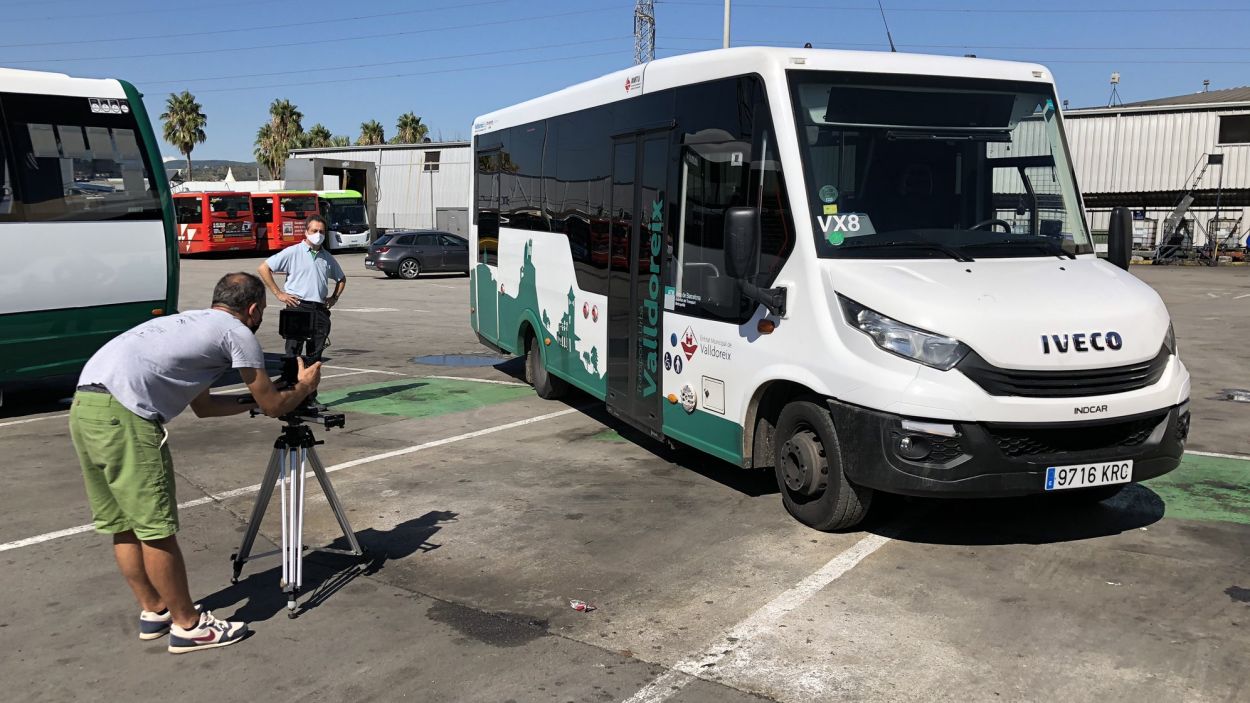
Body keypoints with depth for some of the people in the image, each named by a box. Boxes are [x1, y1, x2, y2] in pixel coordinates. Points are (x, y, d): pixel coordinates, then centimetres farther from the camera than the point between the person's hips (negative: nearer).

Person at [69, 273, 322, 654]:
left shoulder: (190, 322, 29)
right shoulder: (237, 332, 4)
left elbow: (203, 405, 36)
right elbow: (273, 406, 9)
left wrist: (256, 396, 40)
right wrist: (305, 385, 28)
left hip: (83, 406, 10)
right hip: (123, 414, -10)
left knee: (122, 524, 18)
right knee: (157, 528, 0)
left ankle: (153, 610, 31)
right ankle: (187, 625, 11)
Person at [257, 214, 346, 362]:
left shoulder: (327, 257, 15)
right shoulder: (293, 252, 0)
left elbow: (341, 279, 32)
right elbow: (263, 268, -2)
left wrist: (334, 298, 15)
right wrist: (278, 293, -5)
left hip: (320, 309, 5)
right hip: (298, 307, -5)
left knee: (316, 356, 7)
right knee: (293, 353, -6)